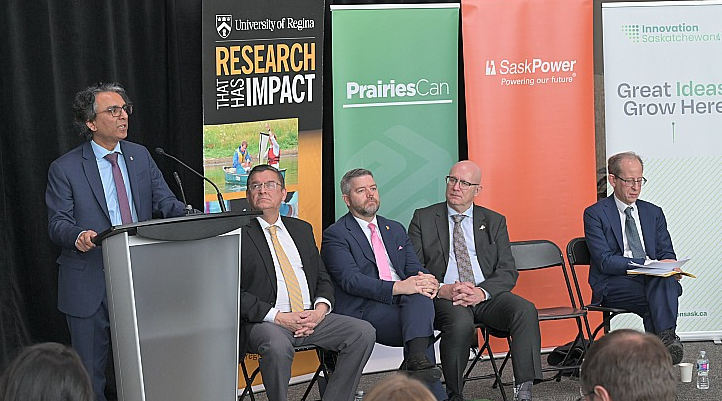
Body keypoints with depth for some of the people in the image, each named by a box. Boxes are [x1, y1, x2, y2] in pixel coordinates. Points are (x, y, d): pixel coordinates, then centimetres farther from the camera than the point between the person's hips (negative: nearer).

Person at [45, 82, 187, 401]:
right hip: (90, 284, -3)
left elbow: (164, 201, 4)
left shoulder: (140, 156, 9)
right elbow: (57, 222, -7)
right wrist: (78, 235, -30)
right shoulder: (65, 169, -4)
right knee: (89, 373, 6)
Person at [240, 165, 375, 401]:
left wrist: (320, 309, -3)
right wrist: (278, 317, -16)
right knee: (277, 345, -38)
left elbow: (322, 278, 19)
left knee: (363, 332, -15)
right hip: (265, 323, -6)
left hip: (310, 318, 6)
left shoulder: (302, 229, 20)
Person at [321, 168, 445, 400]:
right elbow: (350, 280, -12)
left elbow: (414, 268, 16)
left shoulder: (396, 230, 25)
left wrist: (427, 282, -10)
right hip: (366, 310, -5)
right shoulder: (336, 235, 3)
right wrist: (397, 287, -24)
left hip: (406, 303, 6)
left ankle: (417, 361, -41)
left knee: (421, 295, -28)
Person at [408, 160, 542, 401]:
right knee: (461, 323, -36)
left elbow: (508, 272, 6)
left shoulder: (494, 222, 16)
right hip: (445, 298, -2)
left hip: (487, 296, 2)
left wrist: (482, 292, -15)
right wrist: (443, 289, -16)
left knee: (525, 310, -27)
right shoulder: (423, 219, 11)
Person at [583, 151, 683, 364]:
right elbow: (604, 261, -9)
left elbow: (666, 253, 16)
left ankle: (666, 337, -49)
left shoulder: (654, 213, 20)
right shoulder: (595, 214, 3)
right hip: (613, 286, -3)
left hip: (655, 280, 3)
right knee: (655, 300, -36)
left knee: (665, 281, -35)